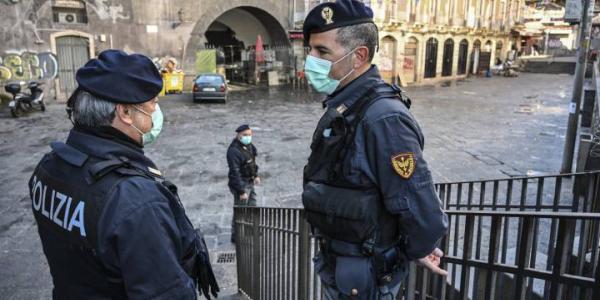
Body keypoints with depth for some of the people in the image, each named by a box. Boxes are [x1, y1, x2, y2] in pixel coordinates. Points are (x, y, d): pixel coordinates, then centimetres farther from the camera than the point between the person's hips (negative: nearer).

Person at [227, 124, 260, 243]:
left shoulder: (248, 145, 2)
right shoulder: (234, 151, -25)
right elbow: (235, 173, -26)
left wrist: (256, 175, 14)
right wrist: (241, 191, -25)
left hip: (250, 183, 9)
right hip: (241, 184, -9)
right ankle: (236, 236, 20)